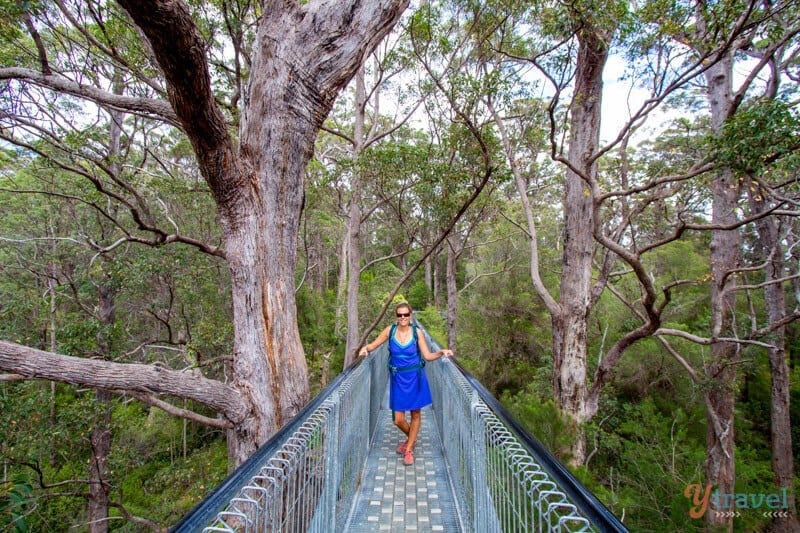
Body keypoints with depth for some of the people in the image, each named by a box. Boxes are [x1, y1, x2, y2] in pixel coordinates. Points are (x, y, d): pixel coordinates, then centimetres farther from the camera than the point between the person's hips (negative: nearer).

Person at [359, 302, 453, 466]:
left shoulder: (416, 332, -8)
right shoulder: (390, 330, -6)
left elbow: (428, 356, -4)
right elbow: (374, 345, 3)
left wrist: (441, 352, -20)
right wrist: (365, 348, -17)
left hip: (415, 378, -1)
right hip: (398, 378, 1)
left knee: (415, 415, 10)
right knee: (398, 420, 3)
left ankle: (409, 449, 30)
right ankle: (411, 439, 36)